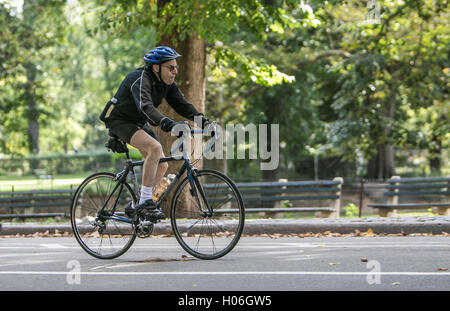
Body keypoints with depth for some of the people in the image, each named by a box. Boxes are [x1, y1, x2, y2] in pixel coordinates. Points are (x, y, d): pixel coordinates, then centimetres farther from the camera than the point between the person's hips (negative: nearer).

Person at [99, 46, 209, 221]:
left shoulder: (167, 83, -3)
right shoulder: (141, 79, -28)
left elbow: (182, 105, -7)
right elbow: (146, 106, -45)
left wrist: (202, 120, -23)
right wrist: (165, 122, -60)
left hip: (139, 123, 9)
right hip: (119, 121, -9)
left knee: (162, 165, -2)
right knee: (155, 147, -31)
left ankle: (135, 206, 12)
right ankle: (145, 201, -25)